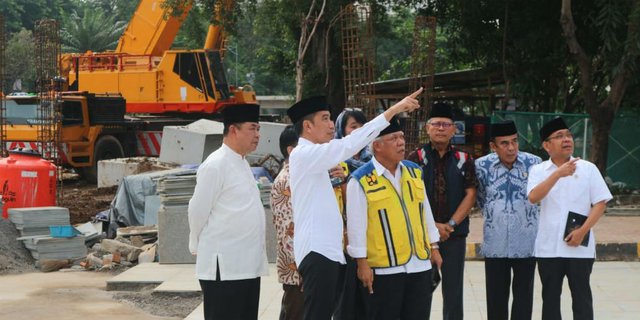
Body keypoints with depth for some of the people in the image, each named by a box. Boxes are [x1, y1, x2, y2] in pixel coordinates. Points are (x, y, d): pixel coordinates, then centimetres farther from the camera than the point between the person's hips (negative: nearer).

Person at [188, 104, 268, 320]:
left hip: (248, 265, 8)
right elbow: (198, 212, -10)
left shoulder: (242, 163, 14)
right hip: (224, 268, -8)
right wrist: (198, 248, 3)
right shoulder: (215, 166, -14)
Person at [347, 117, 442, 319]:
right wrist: (362, 262, -10)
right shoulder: (361, 181, -10)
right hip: (384, 267, -5)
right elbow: (356, 224, -9)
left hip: (420, 263, 5)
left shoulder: (414, 172, 8)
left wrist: (433, 247, 15)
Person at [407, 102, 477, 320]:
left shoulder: (464, 160, 6)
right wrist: (432, 225, -11)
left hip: (455, 233, 1)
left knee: (453, 289, 5)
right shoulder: (416, 158, 1)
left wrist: (450, 224, -9)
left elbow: (470, 195, 2)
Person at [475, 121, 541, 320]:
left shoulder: (534, 163, -6)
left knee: (524, 294, 8)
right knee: (496, 295, 9)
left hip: (526, 242, 0)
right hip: (495, 243, 1)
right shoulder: (482, 165, -6)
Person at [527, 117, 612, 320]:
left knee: (582, 297, 5)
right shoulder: (538, 170, 1)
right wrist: (558, 174, -26)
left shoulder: (588, 168, 1)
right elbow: (533, 197, -16)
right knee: (550, 297, 10)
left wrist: (582, 231, -13)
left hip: (580, 247, 0)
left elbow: (600, 203, -1)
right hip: (548, 247, 1)